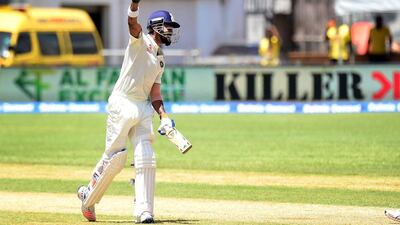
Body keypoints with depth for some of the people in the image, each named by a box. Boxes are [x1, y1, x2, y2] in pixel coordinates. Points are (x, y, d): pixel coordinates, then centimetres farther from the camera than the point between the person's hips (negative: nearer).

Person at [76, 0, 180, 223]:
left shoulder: (160, 58, 19)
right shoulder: (140, 41, -1)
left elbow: (155, 91, 17)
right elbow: (133, 22, -22)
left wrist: (163, 116, 2)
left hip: (144, 108, 7)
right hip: (122, 104, -7)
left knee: (146, 160, -3)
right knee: (115, 157, -5)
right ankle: (89, 196, 16)